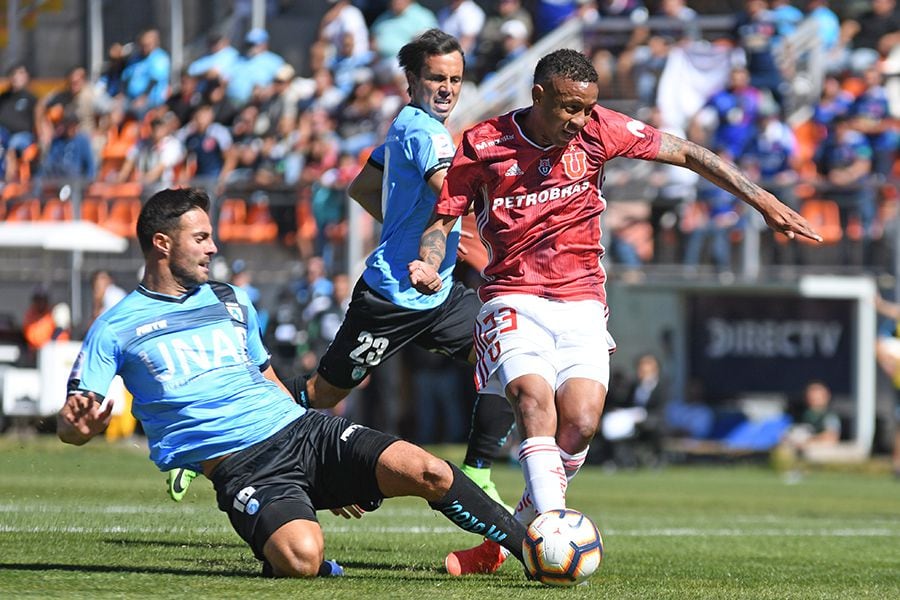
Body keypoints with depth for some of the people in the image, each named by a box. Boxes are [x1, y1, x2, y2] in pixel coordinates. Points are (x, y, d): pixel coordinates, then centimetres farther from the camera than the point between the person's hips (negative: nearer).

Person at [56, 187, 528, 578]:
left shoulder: (231, 303, 20)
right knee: (302, 559, -35)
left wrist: (332, 477, 26)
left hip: (302, 428, 5)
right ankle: (277, 560, 1)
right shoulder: (115, 330, 4)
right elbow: (70, 425, 0)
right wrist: (78, 423, -27)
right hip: (241, 468, -5)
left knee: (429, 473, -16)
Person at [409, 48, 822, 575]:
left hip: (581, 302, 2)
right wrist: (429, 265, -18)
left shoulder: (597, 130, -1)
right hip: (514, 301, -2)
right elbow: (444, 219, 4)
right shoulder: (482, 145, -4)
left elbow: (687, 153, 3)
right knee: (534, 397, -29)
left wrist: (763, 200, -1)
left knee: (581, 423, -18)